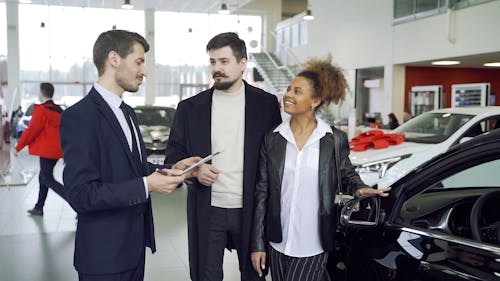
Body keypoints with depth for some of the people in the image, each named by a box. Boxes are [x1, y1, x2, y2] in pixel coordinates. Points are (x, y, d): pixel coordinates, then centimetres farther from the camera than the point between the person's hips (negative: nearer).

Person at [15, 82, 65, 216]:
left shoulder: (41, 110, -14)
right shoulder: (59, 110, 10)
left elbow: (31, 130, -14)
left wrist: (18, 147, -4)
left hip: (46, 150, -9)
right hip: (57, 150, 9)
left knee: (47, 180, -5)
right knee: (43, 177, 19)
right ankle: (39, 208, 28)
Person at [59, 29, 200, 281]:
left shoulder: (127, 112, 11)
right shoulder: (79, 116, -18)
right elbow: (81, 194, -23)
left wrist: (172, 170, -1)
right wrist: (146, 186, -23)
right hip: (104, 253, -8)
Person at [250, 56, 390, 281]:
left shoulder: (335, 139, -5)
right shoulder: (272, 139, -1)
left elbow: (347, 174, 13)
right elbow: (262, 192, 1)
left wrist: (359, 188, -11)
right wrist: (257, 244, -1)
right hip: (277, 243, 3)